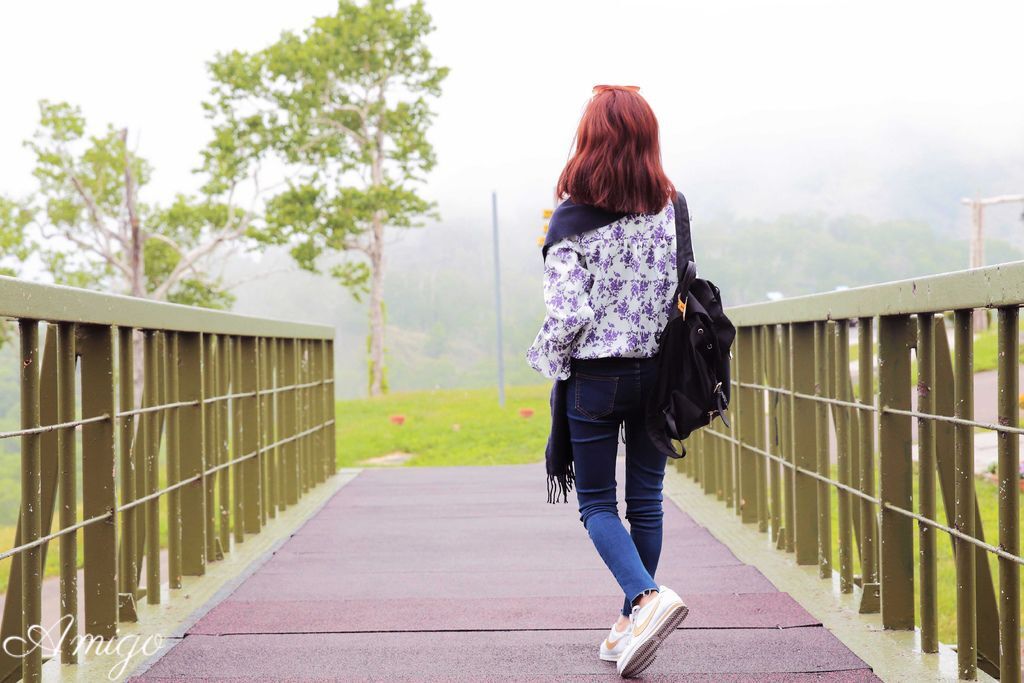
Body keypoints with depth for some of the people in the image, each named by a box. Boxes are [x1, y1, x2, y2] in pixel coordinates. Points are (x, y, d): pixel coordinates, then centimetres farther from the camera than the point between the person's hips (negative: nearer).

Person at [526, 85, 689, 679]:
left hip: (596, 377, -3)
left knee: (597, 504, 7)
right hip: (657, 373, 4)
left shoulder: (573, 218, -12)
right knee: (646, 500, 13)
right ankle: (633, 628, 20)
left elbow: (567, 312, -16)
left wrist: (549, 360, 1)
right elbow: (685, 292, 3)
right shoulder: (671, 210, -1)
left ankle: (648, 598, -17)